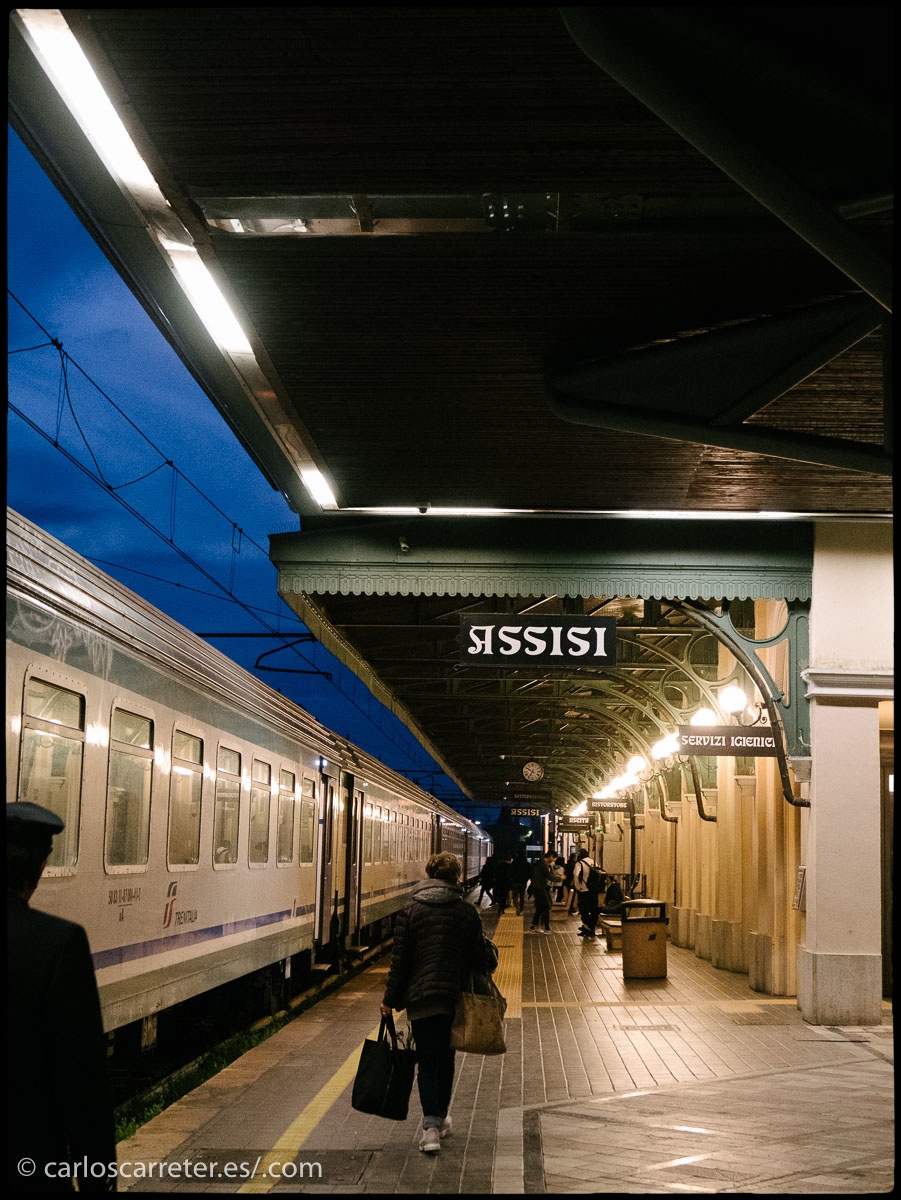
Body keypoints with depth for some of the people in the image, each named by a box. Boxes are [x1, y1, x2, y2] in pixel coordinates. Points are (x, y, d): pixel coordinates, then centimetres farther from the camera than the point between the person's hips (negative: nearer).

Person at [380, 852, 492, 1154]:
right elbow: (480, 959, 2)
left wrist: (390, 1000, 3)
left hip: (420, 996, -2)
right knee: (446, 1059, 17)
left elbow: (400, 960, -3)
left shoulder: (410, 912, -2)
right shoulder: (468, 913, 1)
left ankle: (431, 1127, -11)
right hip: (456, 997, 2)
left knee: (427, 1061, 1)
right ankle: (440, 1119, 29)